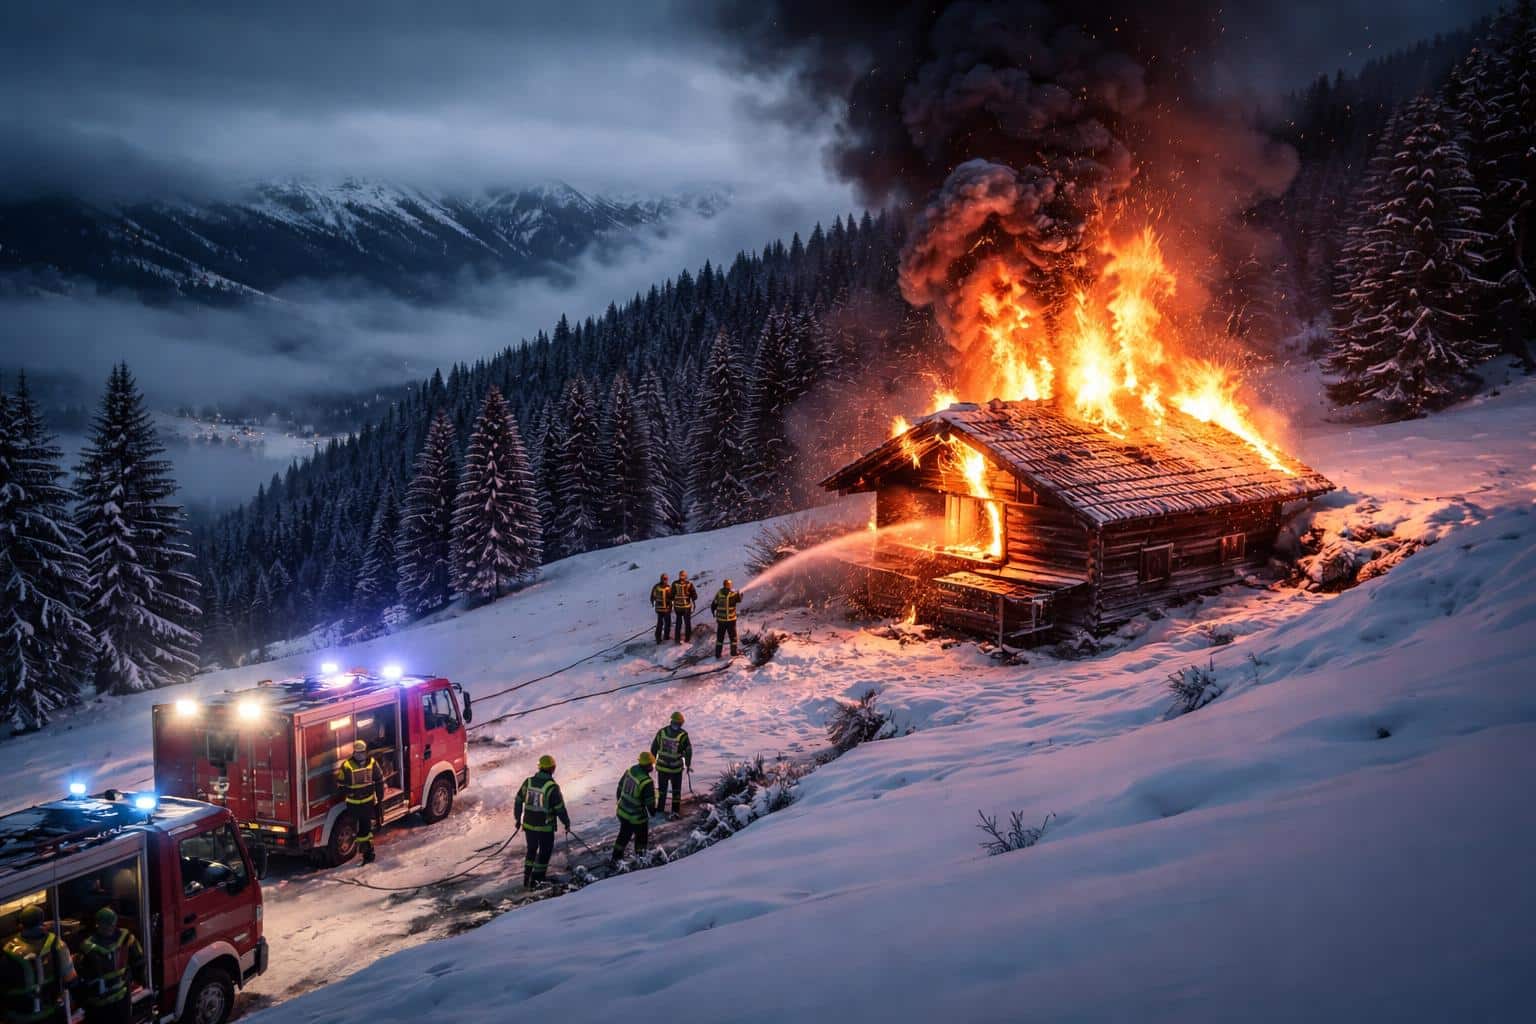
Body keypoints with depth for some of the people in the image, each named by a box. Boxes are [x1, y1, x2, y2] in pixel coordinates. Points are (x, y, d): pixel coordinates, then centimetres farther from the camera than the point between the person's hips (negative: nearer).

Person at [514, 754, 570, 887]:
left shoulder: (528, 782, -4)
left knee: (531, 850, 22)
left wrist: (518, 818, 20)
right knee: (545, 852, 13)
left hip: (529, 824, 5)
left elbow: (518, 801, 6)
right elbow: (560, 808, -13)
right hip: (545, 827, -5)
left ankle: (527, 880, 26)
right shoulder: (552, 787, -18)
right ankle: (536, 882, 14)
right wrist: (567, 824, 1)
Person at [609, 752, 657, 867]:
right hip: (637, 817, -7)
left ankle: (614, 860, 34)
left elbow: (620, 787, 7)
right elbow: (650, 802, -19)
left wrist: (619, 801, 23)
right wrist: (654, 813, 1)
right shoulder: (647, 782, -28)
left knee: (623, 836, 25)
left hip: (622, 811, 7)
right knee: (641, 838, 17)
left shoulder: (630, 770, -6)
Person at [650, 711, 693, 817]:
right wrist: (688, 765, 3)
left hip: (662, 766, 2)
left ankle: (660, 809, 25)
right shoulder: (683, 735, -16)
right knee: (676, 790, 15)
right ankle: (675, 811, 15)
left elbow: (654, 748, 1)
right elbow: (688, 751, -10)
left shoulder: (661, 732, -8)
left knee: (662, 788, 18)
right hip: (676, 768, -2)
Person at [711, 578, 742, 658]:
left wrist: (713, 611, 19)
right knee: (733, 636, 14)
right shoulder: (732, 594, -14)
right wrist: (739, 593, 26)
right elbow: (739, 599, 5)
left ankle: (718, 653, 12)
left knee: (720, 637, 12)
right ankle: (734, 652, 19)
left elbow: (713, 604, -2)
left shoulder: (719, 593, -7)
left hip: (720, 619, 3)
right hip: (730, 619, -2)